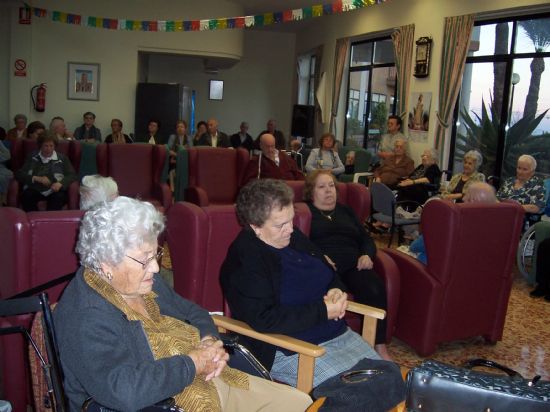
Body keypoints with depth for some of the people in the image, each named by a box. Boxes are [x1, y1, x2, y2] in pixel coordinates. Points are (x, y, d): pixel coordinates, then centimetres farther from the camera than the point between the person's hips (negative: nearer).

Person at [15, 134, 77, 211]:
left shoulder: (62, 158, 16)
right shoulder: (32, 157, 19)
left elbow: (72, 175, 7)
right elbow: (19, 174, 10)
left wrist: (60, 183, -14)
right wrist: (37, 178, -9)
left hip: (54, 190, -1)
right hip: (35, 189, 1)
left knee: (59, 197, -36)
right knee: (26, 196, -32)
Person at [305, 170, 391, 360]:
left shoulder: (345, 211, 31)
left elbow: (366, 238, 25)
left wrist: (367, 255, 2)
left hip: (352, 265, 4)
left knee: (375, 287, -30)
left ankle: (380, 347, -26)